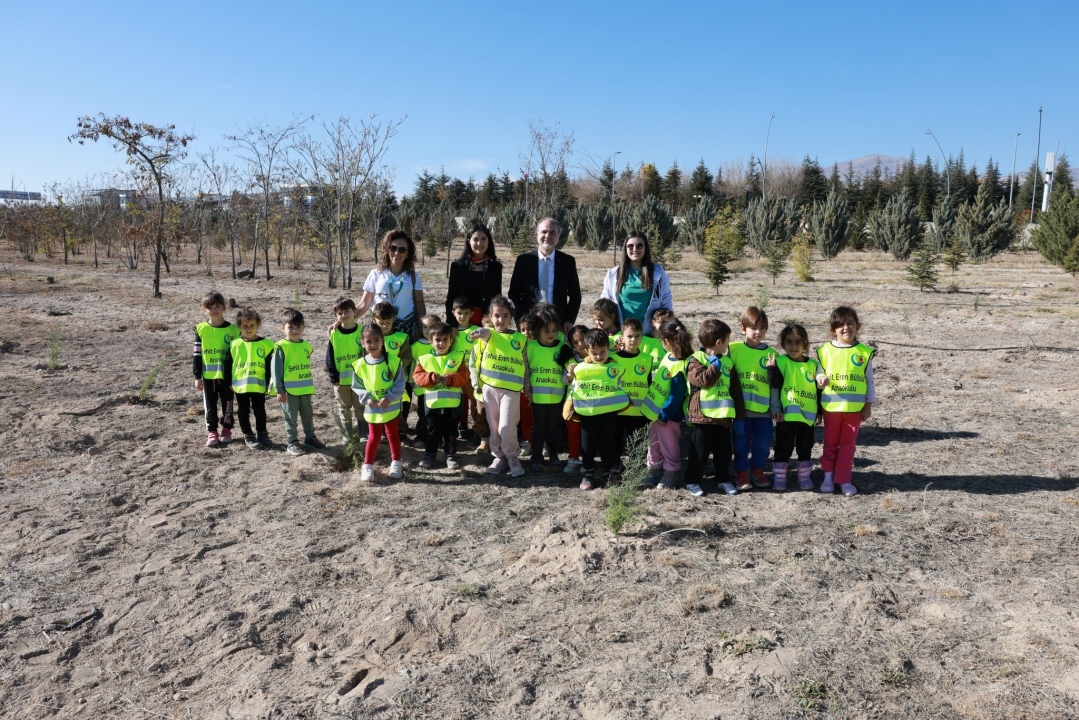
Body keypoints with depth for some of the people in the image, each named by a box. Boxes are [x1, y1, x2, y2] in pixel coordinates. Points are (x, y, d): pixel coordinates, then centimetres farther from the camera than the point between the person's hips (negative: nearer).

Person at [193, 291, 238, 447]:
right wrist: (197, 376, 0)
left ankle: (226, 430, 23)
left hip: (227, 375, -1)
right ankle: (212, 432, 16)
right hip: (208, 375, 1)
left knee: (227, 404, 9)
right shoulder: (201, 329, -1)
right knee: (210, 405, 7)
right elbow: (196, 354, 3)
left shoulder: (232, 329, -4)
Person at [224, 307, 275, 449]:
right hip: (240, 385, 1)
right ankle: (248, 436, 21)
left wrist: (268, 384, -1)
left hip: (258, 386, -1)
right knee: (243, 411, 10)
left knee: (260, 411, 10)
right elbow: (228, 365, 4)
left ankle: (262, 434, 24)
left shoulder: (265, 344, -3)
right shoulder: (235, 344, -1)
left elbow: (269, 367, 0)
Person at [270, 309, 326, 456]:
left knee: (308, 415, 17)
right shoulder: (281, 347, -12)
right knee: (291, 418, 6)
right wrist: (279, 390, -13)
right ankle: (292, 443, 14)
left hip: (305, 388, 5)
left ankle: (310, 437, 31)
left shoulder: (307, 346, 4)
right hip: (289, 390, -5)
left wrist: (310, 385, 15)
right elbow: (276, 370, -11)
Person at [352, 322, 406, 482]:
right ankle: (368, 465, 21)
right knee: (374, 437, 9)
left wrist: (389, 398, -22)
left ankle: (396, 463, 29)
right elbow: (357, 387, -1)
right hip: (372, 409, 1)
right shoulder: (360, 365, -9)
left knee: (393, 434, 15)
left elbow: (399, 385, -12)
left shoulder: (393, 361, -15)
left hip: (391, 407, -1)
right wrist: (367, 398, -15)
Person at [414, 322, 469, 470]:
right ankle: (430, 454, 26)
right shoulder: (424, 359, 1)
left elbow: (463, 377, -6)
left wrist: (449, 378, -21)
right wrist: (432, 377, -19)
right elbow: (417, 377, -3)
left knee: (450, 432, 10)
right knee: (432, 431, 12)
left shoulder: (458, 357, 0)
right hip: (432, 403, 1)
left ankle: (451, 455, 21)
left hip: (452, 403, -1)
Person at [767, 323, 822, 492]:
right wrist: (772, 368, -31)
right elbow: (775, 384, -16)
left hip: (808, 415, 3)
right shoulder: (781, 361, -5)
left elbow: (819, 390, 10)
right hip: (786, 415, -3)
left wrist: (820, 412, 10)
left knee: (805, 448, 13)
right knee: (783, 447, 4)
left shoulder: (813, 364, 4)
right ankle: (779, 477, 14)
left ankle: (804, 476, 26)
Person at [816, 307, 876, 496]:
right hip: (831, 406, 0)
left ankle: (844, 480, 15)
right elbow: (819, 373, 7)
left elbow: (869, 380, 4)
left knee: (848, 445, 7)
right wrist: (820, 380, -17)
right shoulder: (825, 350, -3)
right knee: (830, 443, 11)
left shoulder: (864, 352, -2)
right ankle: (828, 477, 22)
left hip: (855, 407, 0)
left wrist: (868, 405, 4)